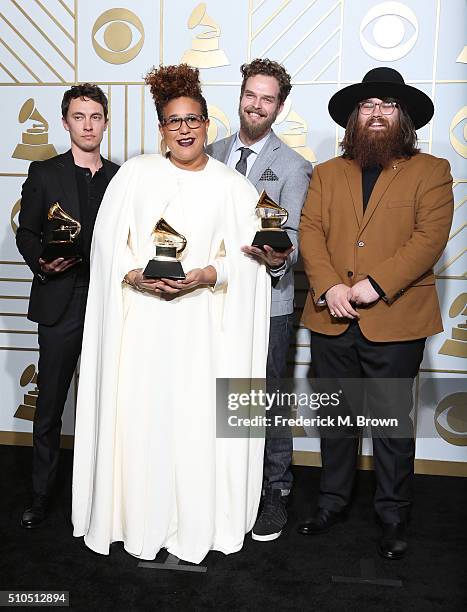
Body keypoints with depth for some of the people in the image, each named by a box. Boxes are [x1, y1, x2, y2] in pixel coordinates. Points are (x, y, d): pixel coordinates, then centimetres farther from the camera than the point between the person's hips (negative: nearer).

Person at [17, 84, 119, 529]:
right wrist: (42, 261, -14)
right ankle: (41, 496, 21)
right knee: (49, 406, 6)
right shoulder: (44, 173, 5)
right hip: (60, 303, -1)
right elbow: (26, 233, 5)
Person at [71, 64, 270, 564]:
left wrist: (207, 275, -16)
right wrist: (134, 274, -12)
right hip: (141, 317, 1)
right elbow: (107, 240, 4)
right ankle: (141, 519, 22)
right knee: (139, 414, 3)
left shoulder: (233, 185, 6)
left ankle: (198, 522, 20)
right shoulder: (135, 173, 9)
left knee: (198, 418, 1)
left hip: (203, 322, -1)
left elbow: (246, 256, 0)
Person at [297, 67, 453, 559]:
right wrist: (329, 287, -14)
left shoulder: (430, 172, 4)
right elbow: (310, 232, 2)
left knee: (392, 424, 8)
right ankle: (332, 501, 33)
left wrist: (374, 285, -18)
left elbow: (430, 237, -8)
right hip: (331, 319, 3)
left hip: (395, 321, -3)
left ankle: (394, 517, 26)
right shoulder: (327, 173, 14)